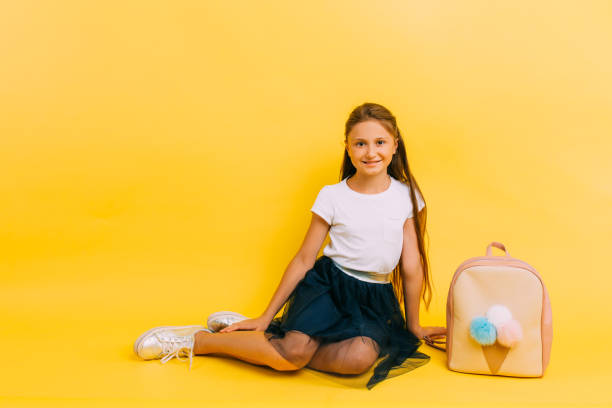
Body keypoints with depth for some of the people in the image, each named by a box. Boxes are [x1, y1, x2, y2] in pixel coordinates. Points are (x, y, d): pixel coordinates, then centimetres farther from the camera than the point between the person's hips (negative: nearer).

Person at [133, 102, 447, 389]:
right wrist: (266, 316, 0)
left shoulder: (406, 196, -1)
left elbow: (412, 266, 5)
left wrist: (412, 325, 12)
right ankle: (196, 340, -11)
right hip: (327, 284, -2)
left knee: (360, 357, -33)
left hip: (375, 299, 2)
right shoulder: (332, 197, -4)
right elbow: (304, 259, 0)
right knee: (293, 351, -31)